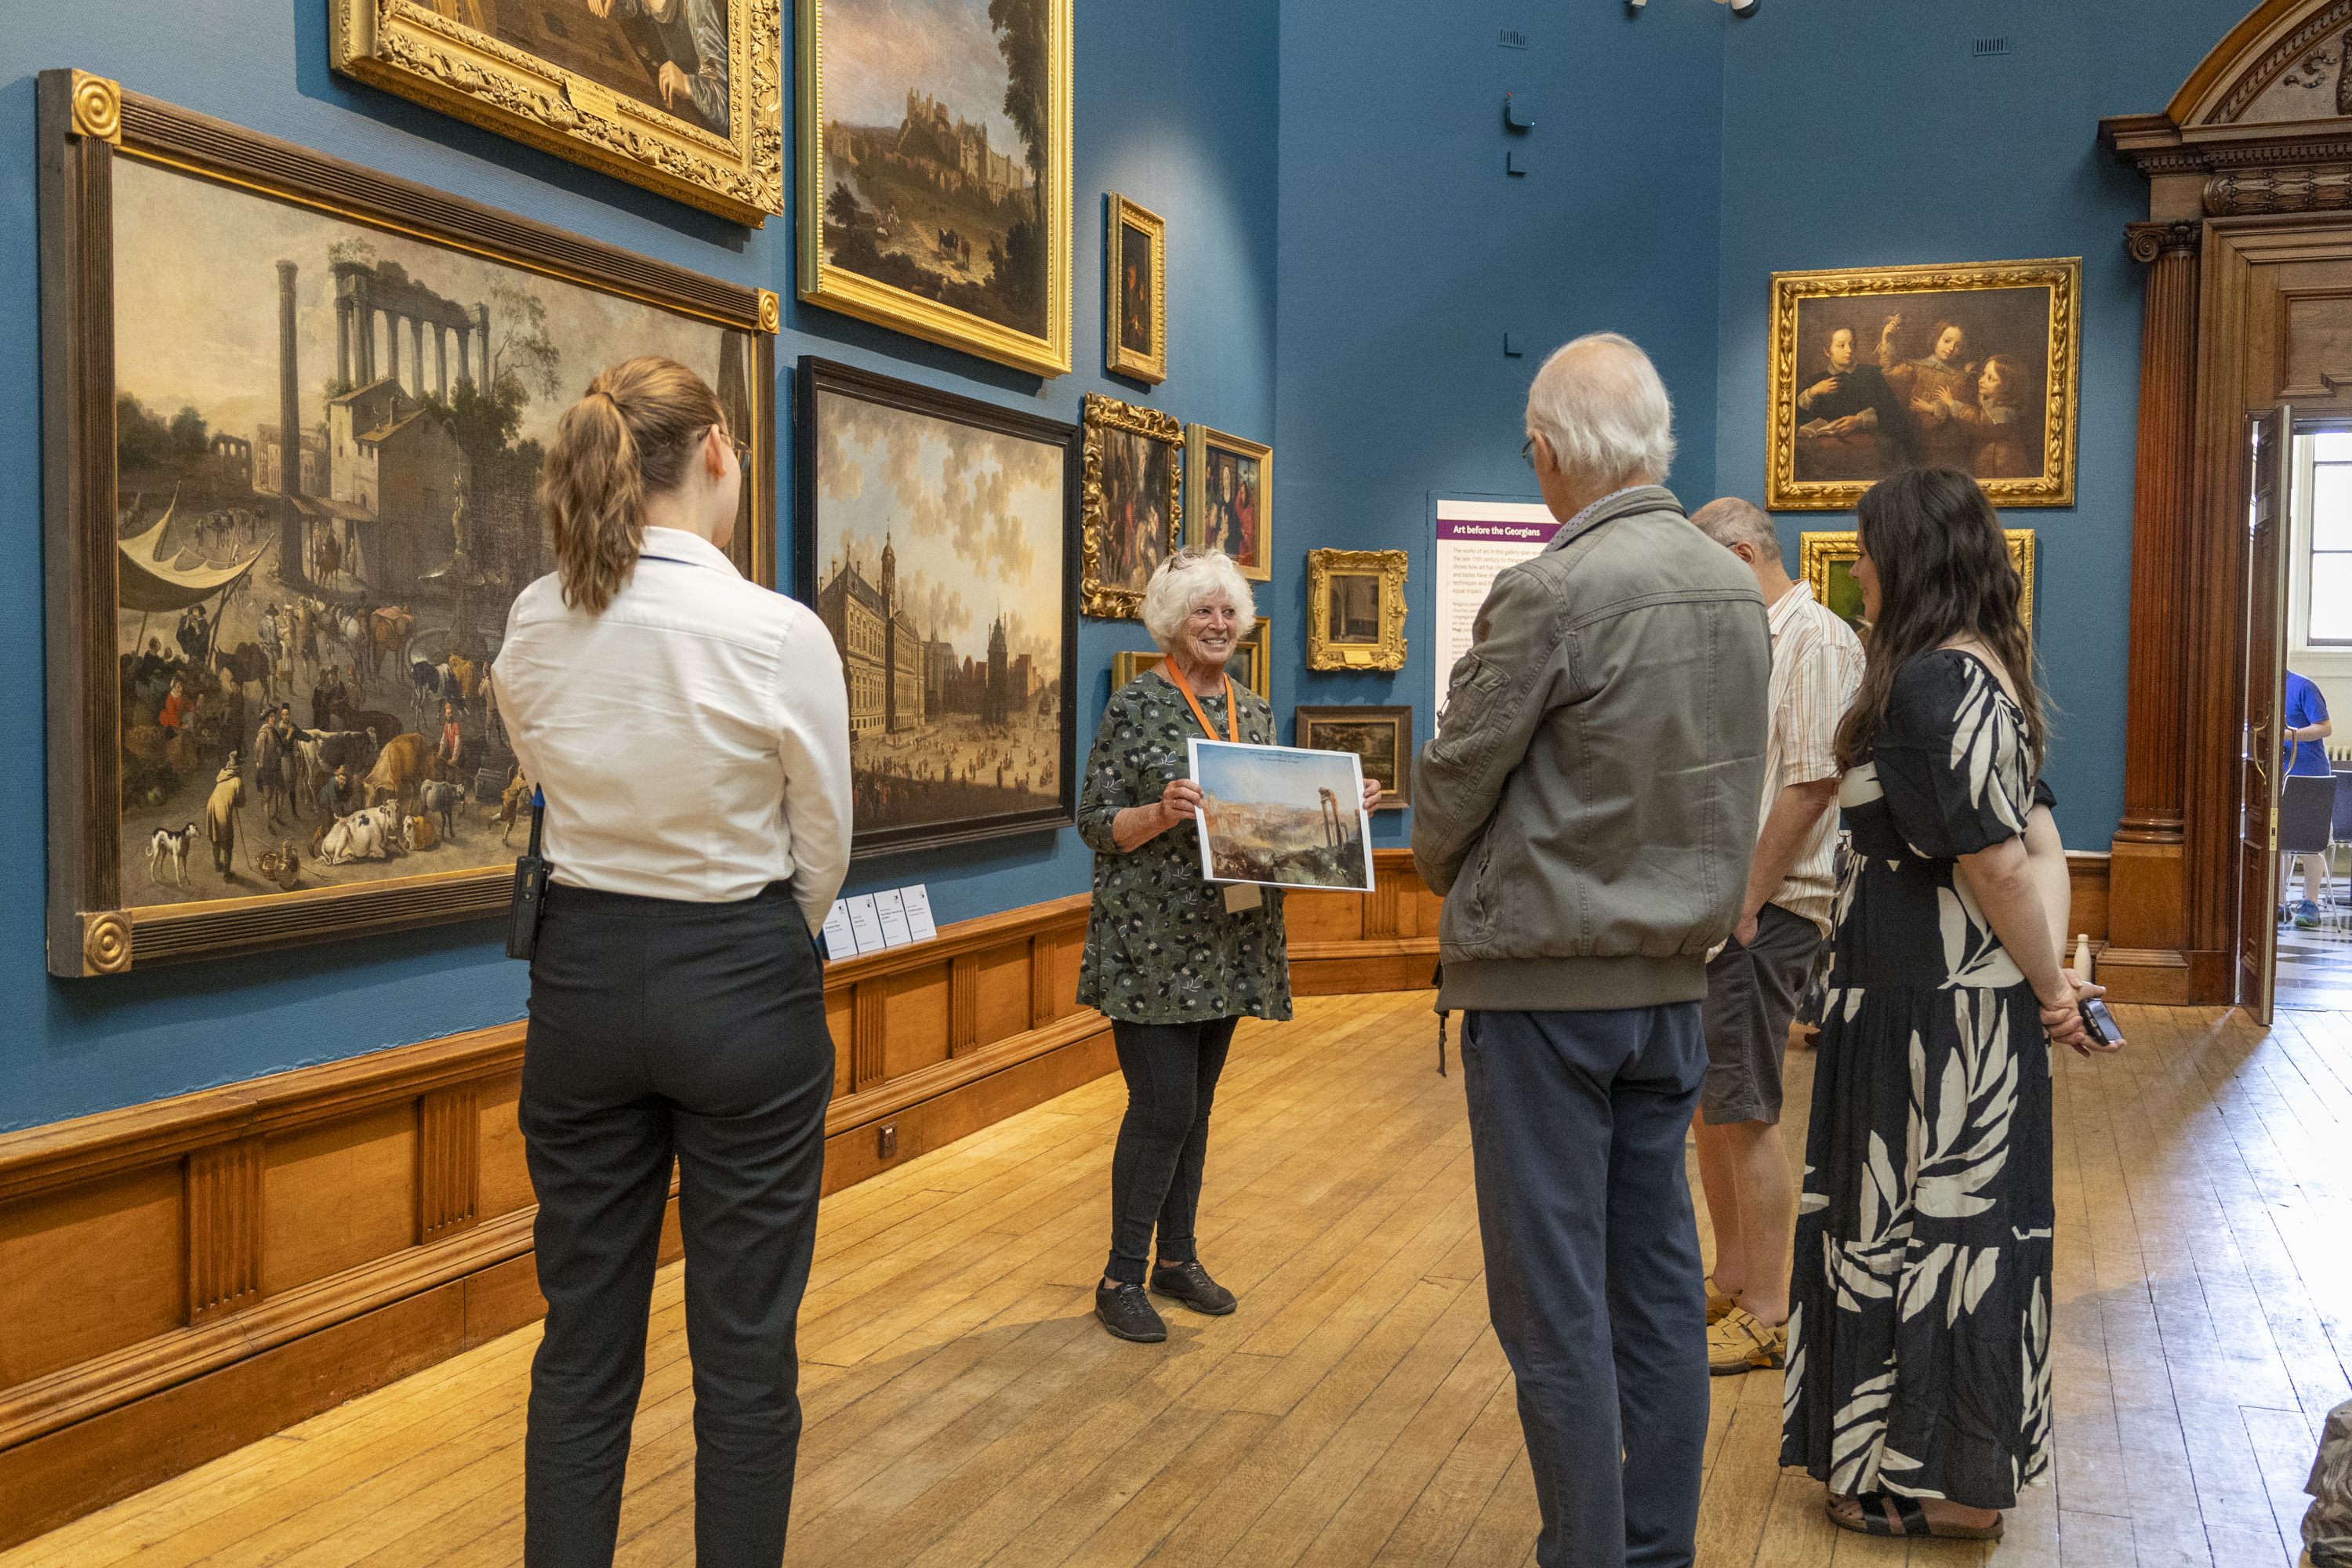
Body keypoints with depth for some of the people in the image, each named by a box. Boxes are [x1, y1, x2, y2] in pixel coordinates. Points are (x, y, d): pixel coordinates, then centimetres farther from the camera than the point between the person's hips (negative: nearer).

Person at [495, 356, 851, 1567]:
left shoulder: (532, 626, -3)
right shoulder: (780, 634, -16)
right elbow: (823, 852, -4)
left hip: (581, 979, 5)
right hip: (743, 989, -4)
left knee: (583, 1341, 16)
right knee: (744, 1351, 9)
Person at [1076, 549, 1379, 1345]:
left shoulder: (1253, 710, 12)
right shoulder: (1136, 705, -8)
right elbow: (1095, 823, -10)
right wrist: (1163, 812, -27)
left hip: (1228, 943, 6)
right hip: (1153, 943, -6)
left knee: (1195, 1105, 13)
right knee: (1162, 1108, -7)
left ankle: (1177, 1258, 25)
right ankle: (1121, 1276, 7)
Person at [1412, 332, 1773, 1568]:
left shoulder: (1550, 593, -18)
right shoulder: (1736, 589, 6)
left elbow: (1449, 787, -9)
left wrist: (1444, 873, 11)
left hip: (1546, 979, -8)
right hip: (1674, 972, 8)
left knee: (1554, 1302, 2)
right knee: (1657, 1280, 15)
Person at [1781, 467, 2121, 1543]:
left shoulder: (1930, 684, -21)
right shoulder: (1987, 672, 11)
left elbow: (1996, 861, -22)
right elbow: (2042, 845, 7)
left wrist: (2051, 986, -10)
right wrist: (2051, 975, -3)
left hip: (1933, 1006, -10)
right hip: (1970, 1000, 10)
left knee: (1922, 1220, 2)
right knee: (1966, 1216, 17)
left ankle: (1940, 1488, 16)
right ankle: (1968, 1470, 32)